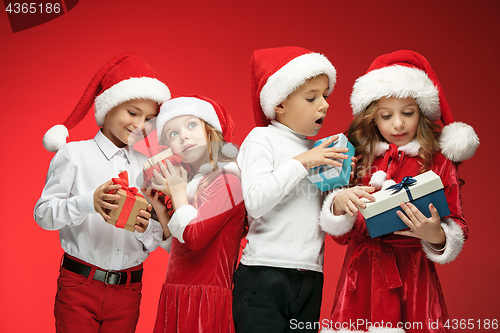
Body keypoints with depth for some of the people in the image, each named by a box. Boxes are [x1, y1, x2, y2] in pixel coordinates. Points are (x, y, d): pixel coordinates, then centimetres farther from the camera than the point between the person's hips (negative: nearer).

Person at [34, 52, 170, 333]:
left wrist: (146, 229, -15)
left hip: (128, 289, 4)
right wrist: (89, 202, -25)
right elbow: (43, 214, -10)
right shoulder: (74, 155, -1)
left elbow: (157, 240, 8)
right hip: (79, 287, -3)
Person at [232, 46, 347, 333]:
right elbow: (255, 201, -19)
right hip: (264, 276, -6)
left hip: (311, 277, 6)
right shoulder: (262, 139, -3)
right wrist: (302, 162, -16)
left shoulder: (318, 150, 15)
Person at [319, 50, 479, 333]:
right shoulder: (359, 160, 6)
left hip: (413, 275, -1)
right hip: (362, 274, 2)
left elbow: (458, 230, 0)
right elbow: (340, 234, 6)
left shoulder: (438, 161, 1)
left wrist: (436, 236, -21)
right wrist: (339, 203, -14)